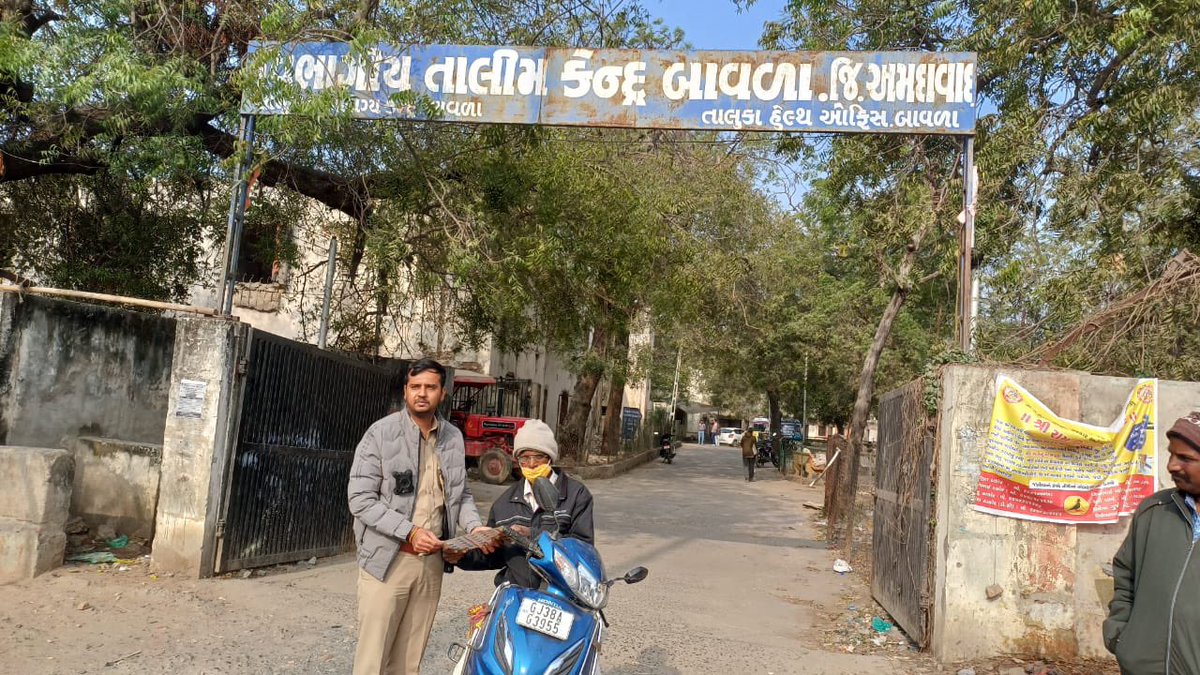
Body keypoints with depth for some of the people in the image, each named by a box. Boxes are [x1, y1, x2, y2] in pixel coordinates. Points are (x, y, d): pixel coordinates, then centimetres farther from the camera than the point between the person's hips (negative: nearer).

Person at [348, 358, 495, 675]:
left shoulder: (453, 438, 6)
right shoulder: (381, 433, -10)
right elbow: (360, 499, -13)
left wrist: (475, 526, -5)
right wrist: (410, 532, -20)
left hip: (432, 560, 5)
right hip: (388, 559, -4)